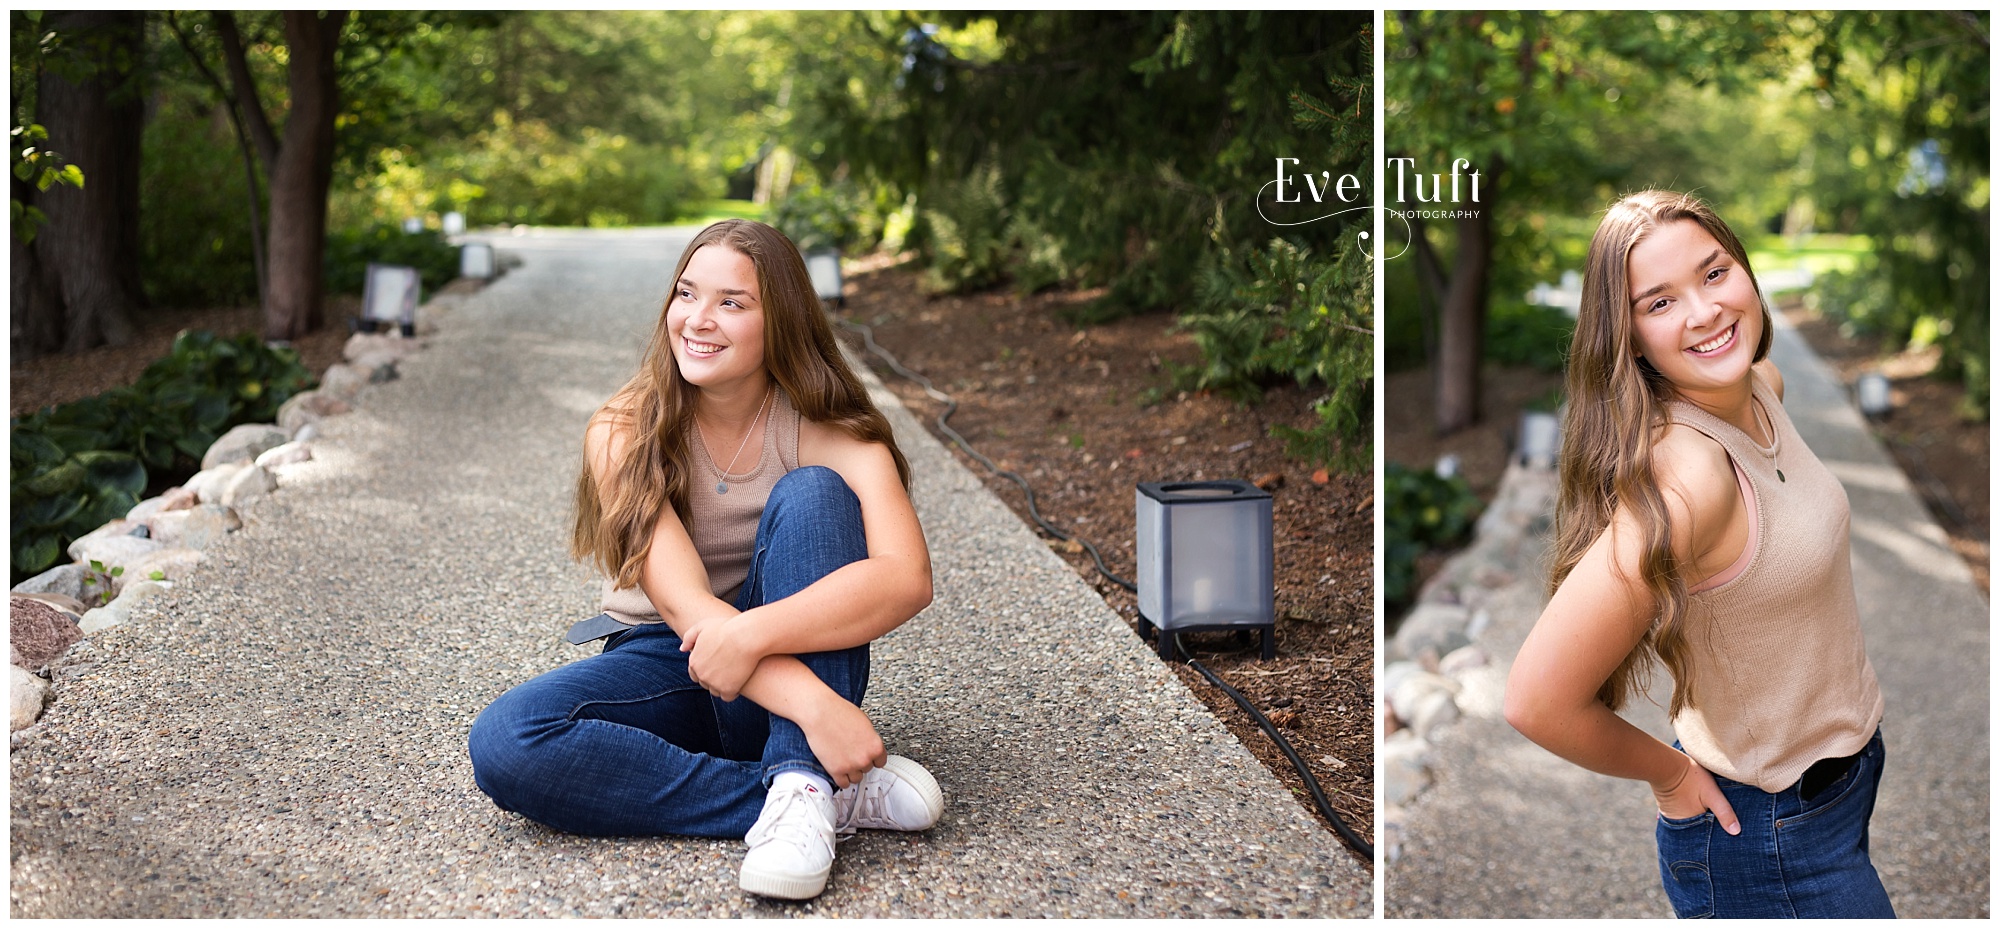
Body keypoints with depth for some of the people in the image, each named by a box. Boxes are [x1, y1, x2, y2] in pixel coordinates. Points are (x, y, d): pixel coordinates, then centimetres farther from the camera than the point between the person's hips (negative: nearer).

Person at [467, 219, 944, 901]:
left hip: (790, 661, -1)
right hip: (662, 668, 2)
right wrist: (813, 704, -37)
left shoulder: (827, 433, -11)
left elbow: (908, 576, -28)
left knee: (811, 492, -25)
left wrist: (754, 635, -40)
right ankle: (840, 797, -28)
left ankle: (801, 787, -34)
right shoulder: (624, 434, -11)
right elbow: (683, 602, -24)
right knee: (504, 743, -28)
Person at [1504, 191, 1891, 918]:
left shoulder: (1764, 385, -7)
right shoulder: (1682, 480, -34)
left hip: (1847, 762, 8)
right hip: (1769, 836, -8)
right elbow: (1538, 701, -36)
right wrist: (1673, 774, -17)